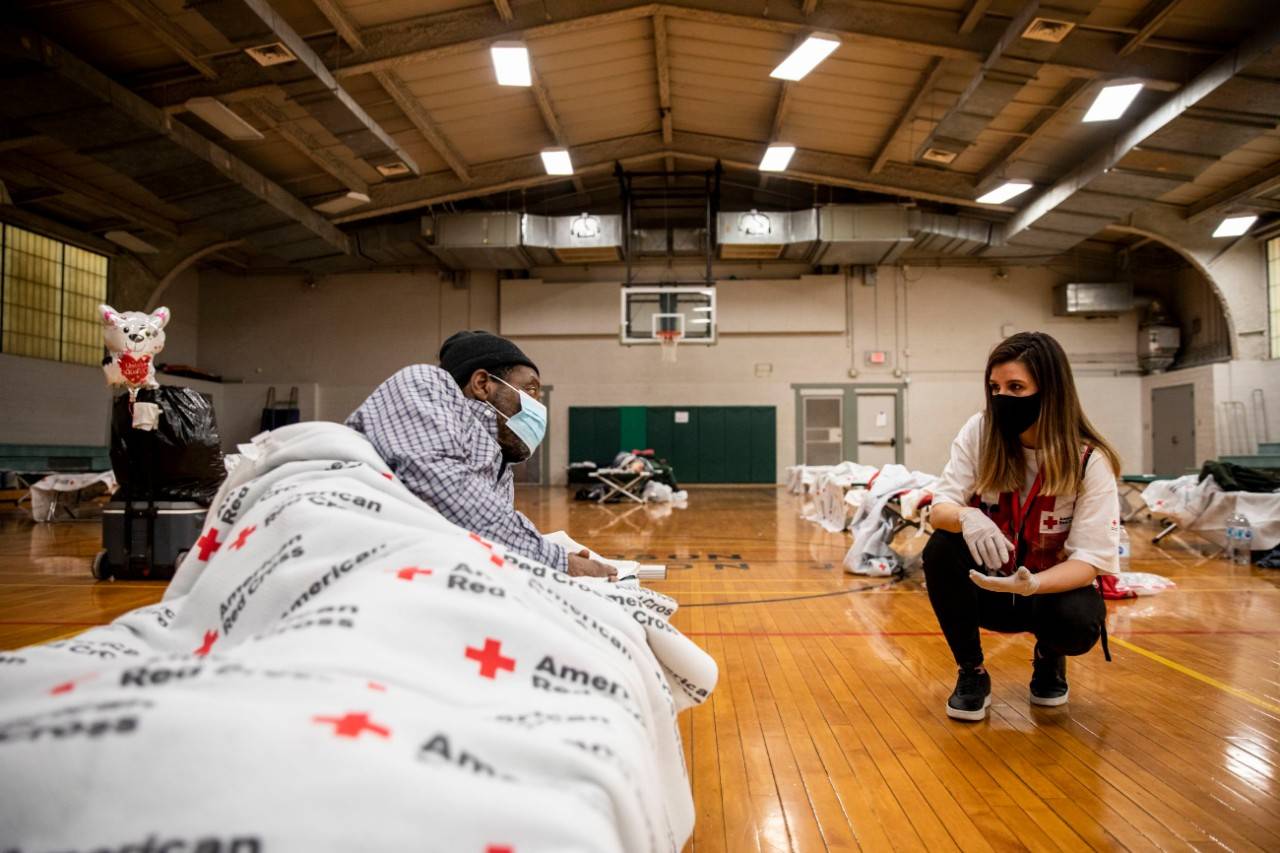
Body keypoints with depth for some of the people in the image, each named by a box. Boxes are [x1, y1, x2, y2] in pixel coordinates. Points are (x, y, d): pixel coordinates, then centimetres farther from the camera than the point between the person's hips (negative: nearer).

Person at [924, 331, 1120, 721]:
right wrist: (967, 517, -42)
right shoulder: (979, 432, -13)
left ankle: (1048, 658, 9)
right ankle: (971, 673, -7)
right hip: (984, 584, 1)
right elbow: (938, 509, -16)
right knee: (940, 549, -29)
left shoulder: (1090, 461, -17)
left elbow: (1090, 558, -20)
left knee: (1078, 621, -33)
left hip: (1051, 585, -1)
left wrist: (1031, 584, -41)